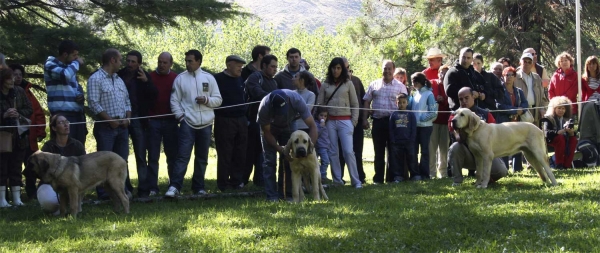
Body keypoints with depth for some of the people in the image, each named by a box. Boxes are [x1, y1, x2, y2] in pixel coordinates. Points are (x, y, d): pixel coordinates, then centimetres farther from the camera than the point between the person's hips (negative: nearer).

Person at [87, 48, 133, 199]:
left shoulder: (119, 80, 18)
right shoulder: (95, 79, -6)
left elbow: (127, 100, 19)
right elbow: (94, 103, -14)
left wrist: (127, 118, 2)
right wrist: (110, 120, -15)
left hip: (122, 126, 7)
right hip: (105, 127, -7)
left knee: (122, 159, 9)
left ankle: (123, 190, 14)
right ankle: (103, 193, -2)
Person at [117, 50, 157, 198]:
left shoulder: (143, 76, 2)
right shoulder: (119, 75, 2)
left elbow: (154, 96, -5)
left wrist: (146, 82, -19)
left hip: (138, 120, -1)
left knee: (141, 157, 0)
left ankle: (143, 189, 1)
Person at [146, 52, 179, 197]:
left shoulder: (176, 79, 6)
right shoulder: (150, 77, 3)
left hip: (171, 121, 1)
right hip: (154, 121, -1)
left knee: (173, 155, 6)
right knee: (153, 156, -1)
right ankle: (152, 188, 0)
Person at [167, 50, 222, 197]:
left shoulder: (209, 78, 6)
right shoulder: (180, 78, 3)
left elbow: (218, 100, 7)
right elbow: (174, 100, 2)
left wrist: (207, 100, -11)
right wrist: (180, 116, -9)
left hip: (206, 124, 2)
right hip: (187, 123, -2)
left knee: (202, 158, 10)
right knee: (183, 156, -12)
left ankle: (198, 187, 19)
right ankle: (174, 186, -16)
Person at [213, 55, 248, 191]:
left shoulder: (241, 80, 14)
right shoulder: (218, 79, -5)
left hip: (241, 120, 6)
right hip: (224, 121, -6)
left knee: (240, 154, 7)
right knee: (224, 154, -2)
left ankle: (236, 181, 15)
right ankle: (223, 184, 4)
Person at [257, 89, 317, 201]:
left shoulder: (296, 100, -38)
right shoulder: (264, 107, -39)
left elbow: (312, 126, -33)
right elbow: (267, 132, -24)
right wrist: (281, 150, -33)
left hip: (288, 125, 1)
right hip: (269, 127, -1)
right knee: (270, 160, -12)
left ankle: (288, 194, -2)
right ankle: (272, 196, -9)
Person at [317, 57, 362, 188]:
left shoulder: (348, 84, 5)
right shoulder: (325, 85, 8)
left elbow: (355, 104, 6)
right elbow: (319, 104, 9)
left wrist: (354, 122, -1)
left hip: (345, 121, -2)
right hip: (330, 122, 2)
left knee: (348, 151, -9)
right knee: (333, 152, 4)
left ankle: (356, 181, -6)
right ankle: (337, 180, 11)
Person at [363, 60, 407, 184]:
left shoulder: (400, 86, 6)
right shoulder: (374, 85, 11)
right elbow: (367, 102, 12)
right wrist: (365, 119, 3)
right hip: (378, 121, 2)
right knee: (378, 151, 5)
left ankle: (391, 177, 6)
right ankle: (378, 177, 9)